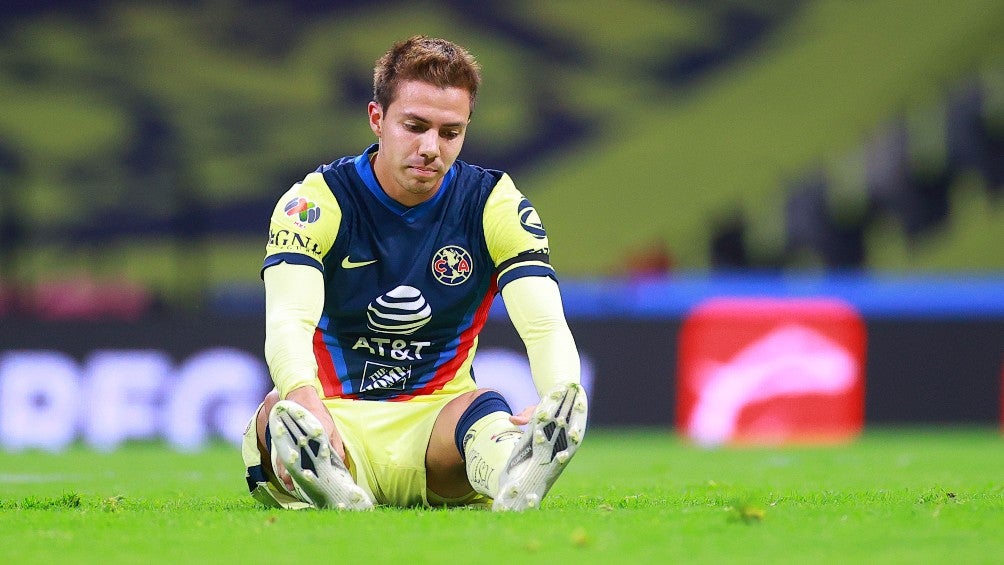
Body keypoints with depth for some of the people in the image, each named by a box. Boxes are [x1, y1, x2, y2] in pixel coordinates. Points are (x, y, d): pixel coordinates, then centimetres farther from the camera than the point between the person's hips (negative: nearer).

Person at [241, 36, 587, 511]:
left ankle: (511, 477, -67)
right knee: (278, 411, -35)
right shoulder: (318, 201, -6)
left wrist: (560, 399, -40)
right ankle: (323, 478, -68)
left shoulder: (494, 204, 0)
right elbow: (287, 321, -23)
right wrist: (305, 402, -48)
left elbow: (545, 325, -14)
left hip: (437, 419, 1)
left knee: (484, 409, -33)